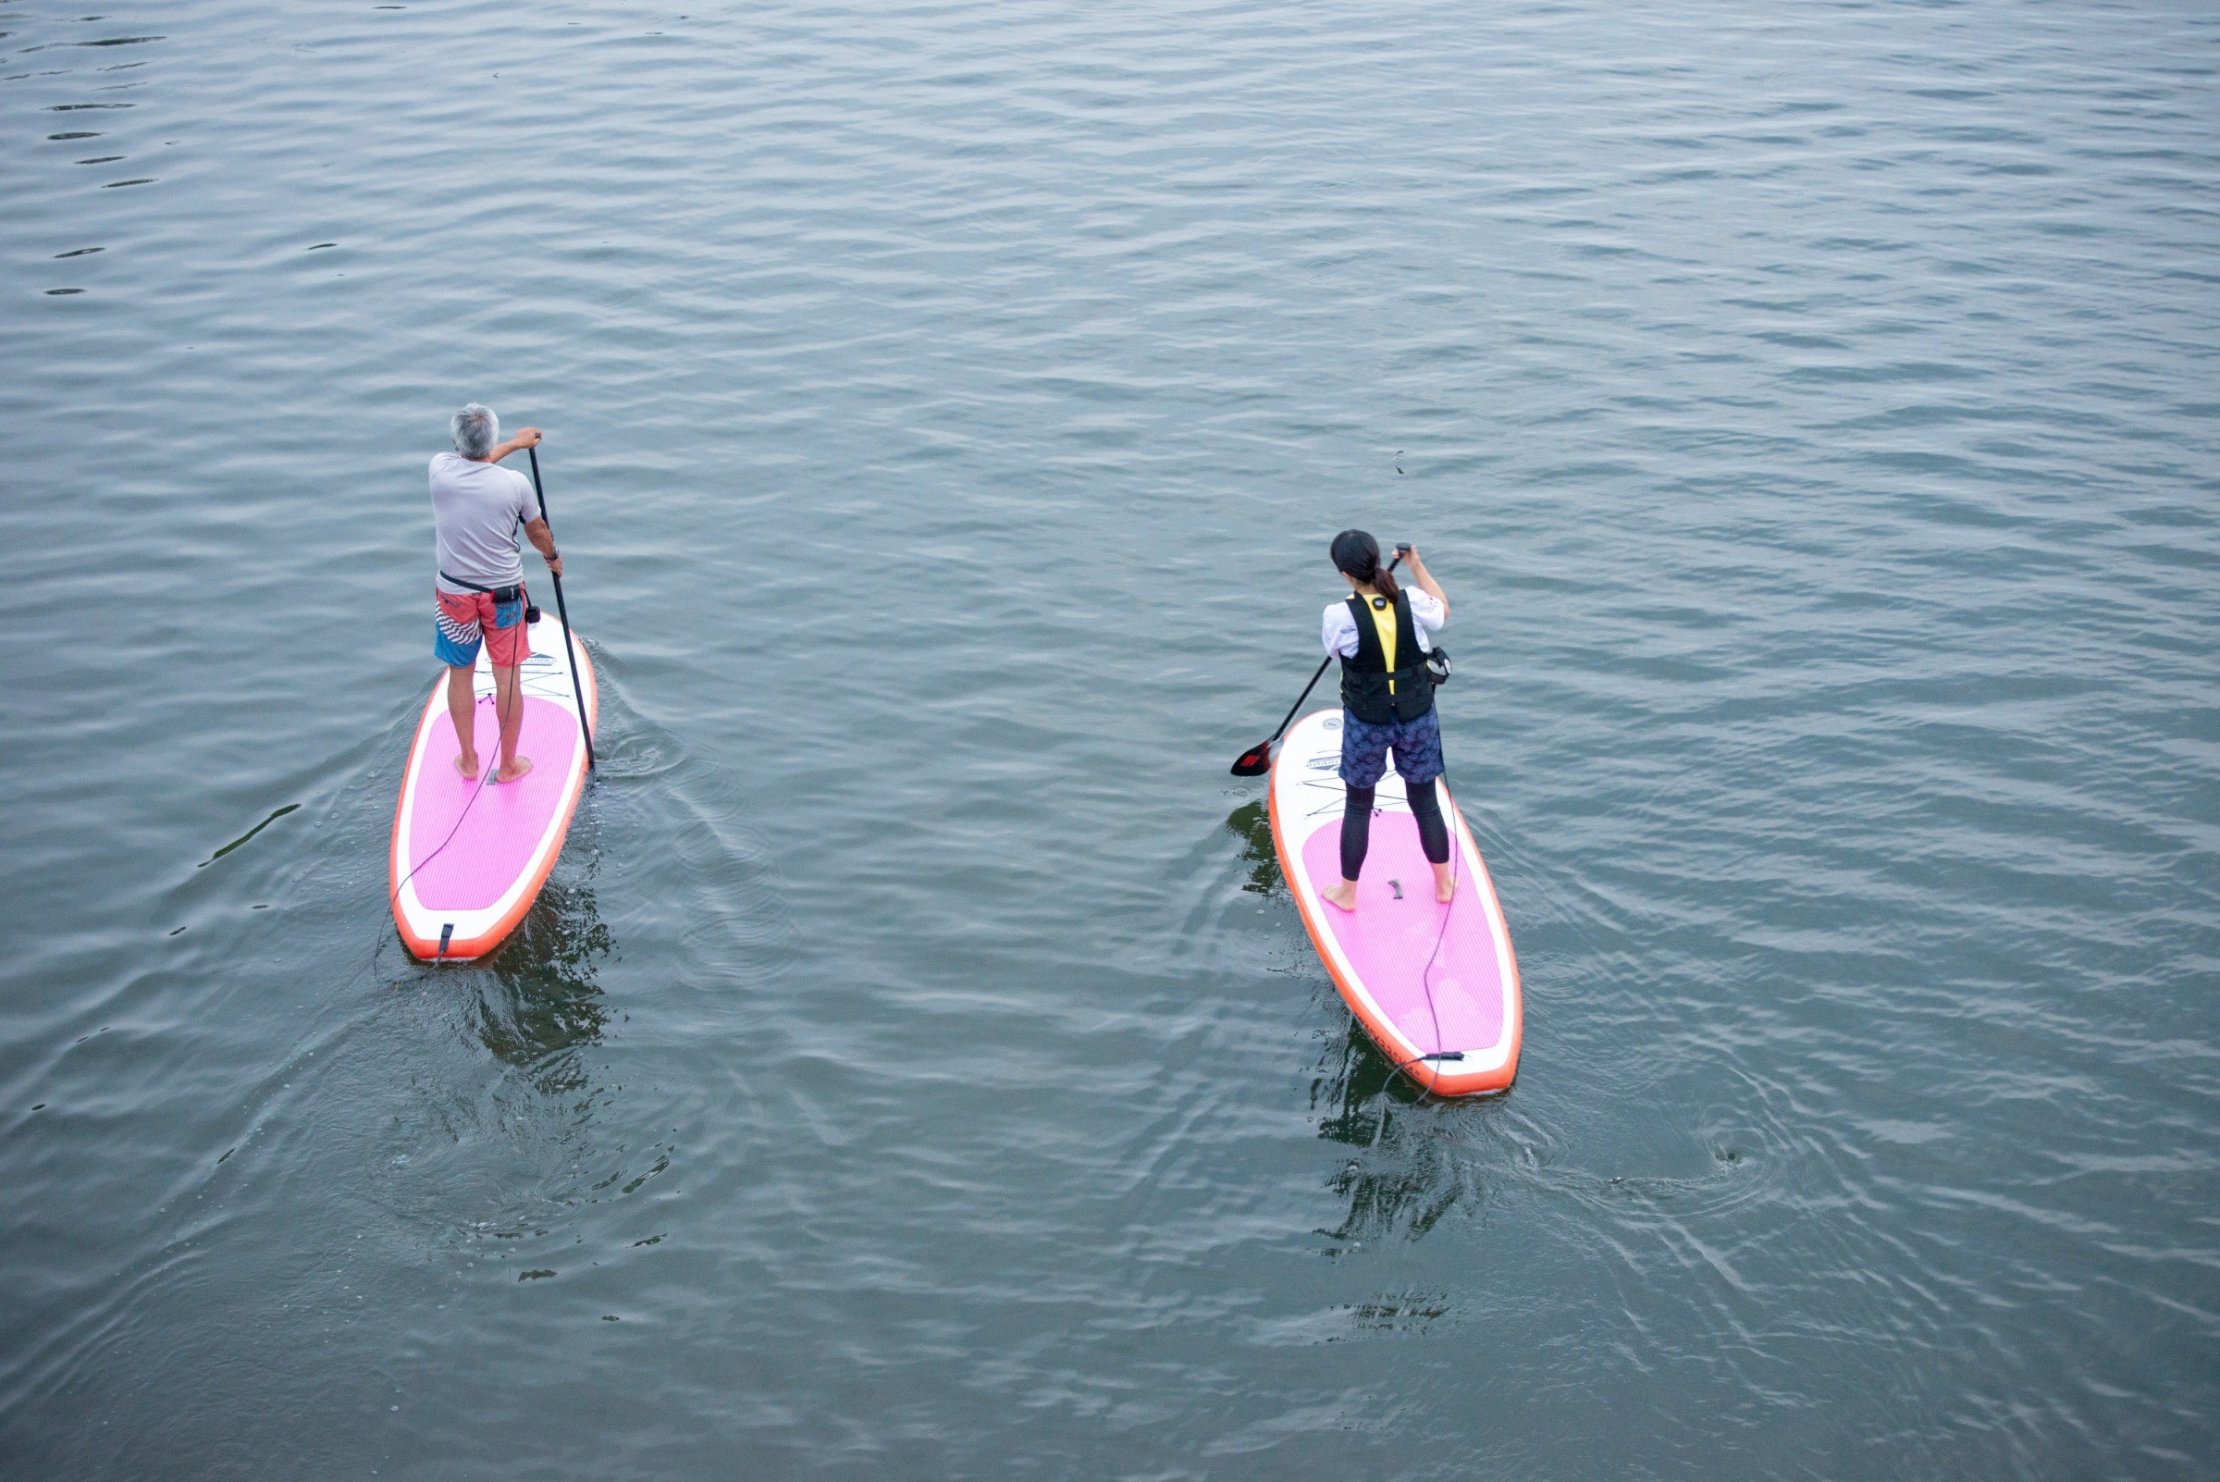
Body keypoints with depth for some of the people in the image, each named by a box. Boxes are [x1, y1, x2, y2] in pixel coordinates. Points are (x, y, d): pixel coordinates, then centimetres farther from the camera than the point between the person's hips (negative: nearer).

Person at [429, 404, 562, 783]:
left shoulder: (440, 470, -13)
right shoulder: (515, 483, -17)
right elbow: (537, 531, 1)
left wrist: (516, 443, 27)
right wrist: (552, 557, 24)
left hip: (454, 594, 2)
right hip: (505, 595, -2)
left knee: (460, 675, 18)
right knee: (507, 677, 11)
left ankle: (468, 760, 29)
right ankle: (509, 763, 22)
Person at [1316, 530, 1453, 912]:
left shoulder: (1340, 616, -21)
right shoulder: (1414, 603, -14)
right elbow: (1442, 610, 10)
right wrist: (1417, 565, 16)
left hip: (1366, 725, -2)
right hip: (1418, 719, 2)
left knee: (1358, 807, 16)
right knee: (1425, 802, 20)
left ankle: (1347, 893, 30)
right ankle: (1444, 883, 36)